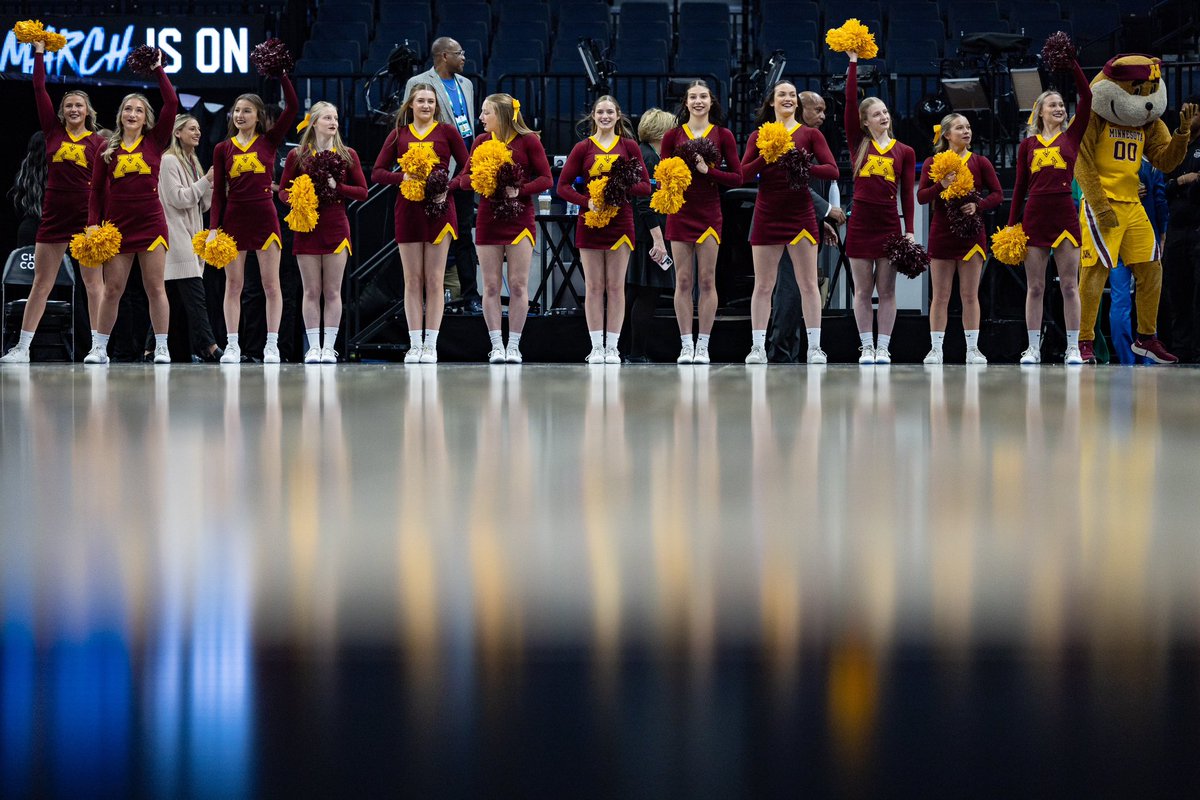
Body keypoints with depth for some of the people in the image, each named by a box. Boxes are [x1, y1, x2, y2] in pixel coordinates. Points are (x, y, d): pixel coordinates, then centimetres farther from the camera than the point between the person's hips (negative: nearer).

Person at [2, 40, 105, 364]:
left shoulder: (98, 142, 2)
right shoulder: (53, 132, 6)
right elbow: (39, 90, 5)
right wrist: (39, 53, 6)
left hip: (88, 215, -2)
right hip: (54, 213, 2)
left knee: (93, 281, 1)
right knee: (41, 281, 5)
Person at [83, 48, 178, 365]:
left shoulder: (154, 142, 4)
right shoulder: (108, 149, 7)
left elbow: (171, 104, -4)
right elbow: (97, 190, 8)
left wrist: (158, 70, 1)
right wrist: (93, 223, -1)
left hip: (151, 223, -1)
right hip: (117, 225, 1)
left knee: (155, 287, -1)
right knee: (112, 289, 2)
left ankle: (162, 348, 3)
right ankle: (99, 348, 8)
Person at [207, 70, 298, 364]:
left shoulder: (269, 141, 4)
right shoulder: (223, 149, 7)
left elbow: (293, 107, -6)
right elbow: (218, 192, 5)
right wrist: (213, 227, -4)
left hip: (265, 216, -1)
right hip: (233, 219, 1)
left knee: (271, 284, -1)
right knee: (233, 284, 2)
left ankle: (272, 345, 3)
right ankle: (232, 346, 4)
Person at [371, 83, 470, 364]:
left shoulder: (447, 132, 4)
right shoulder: (399, 134, 9)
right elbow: (377, 172, 7)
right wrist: (403, 177, -11)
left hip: (439, 209, -2)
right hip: (408, 210, 2)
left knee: (434, 280, -1)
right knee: (412, 280, 2)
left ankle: (430, 345, 1)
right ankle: (414, 344, 5)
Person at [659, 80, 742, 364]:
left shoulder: (723, 135, 4)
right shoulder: (673, 135, 6)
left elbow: (737, 178, 1)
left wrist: (708, 170, -12)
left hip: (709, 213, -1)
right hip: (680, 213, 1)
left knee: (707, 280, -2)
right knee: (683, 281, 0)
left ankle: (703, 346, 1)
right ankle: (686, 346, 3)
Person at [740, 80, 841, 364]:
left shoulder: (810, 134, 6)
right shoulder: (758, 136, 9)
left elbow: (832, 170, -4)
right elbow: (743, 175, 0)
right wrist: (766, 157, -15)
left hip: (800, 215, -1)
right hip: (767, 217, 1)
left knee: (808, 284, -1)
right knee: (763, 285, 2)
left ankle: (814, 347, 1)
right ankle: (757, 348, 5)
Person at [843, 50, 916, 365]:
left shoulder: (904, 152, 7)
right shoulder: (858, 144, 6)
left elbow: (907, 193, 4)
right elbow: (850, 102, -1)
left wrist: (909, 230, -3)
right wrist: (853, 62, -4)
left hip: (890, 223, 0)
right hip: (861, 221, 0)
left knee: (887, 290, 2)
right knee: (863, 290, 2)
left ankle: (883, 348, 5)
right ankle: (866, 347, 7)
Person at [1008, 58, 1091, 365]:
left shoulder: (1072, 136, 7)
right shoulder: (1028, 144, 9)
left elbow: (1086, 97, -3)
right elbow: (1020, 187, 10)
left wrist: (1071, 63, -5)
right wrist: (1011, 224, 5)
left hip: (1065, 213, -1)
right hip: (1034, 215, 1)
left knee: (1069, 285, 0)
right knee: (1035, 287, 3)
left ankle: (1073, 349, 3)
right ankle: (1033, 348, 7)